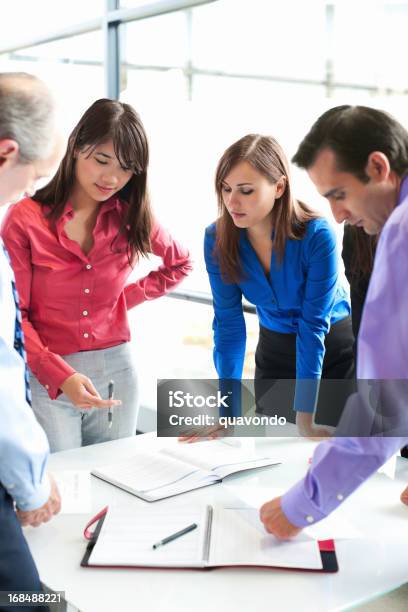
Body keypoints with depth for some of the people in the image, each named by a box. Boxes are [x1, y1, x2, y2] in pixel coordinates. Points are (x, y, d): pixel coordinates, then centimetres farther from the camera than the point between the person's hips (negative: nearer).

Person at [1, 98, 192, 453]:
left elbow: (179, 264, 18)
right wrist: (61, 376, -25)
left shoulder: (131, 217, 1)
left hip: (116, 371, 4)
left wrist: (128, 297, 4)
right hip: (47, 376, -3)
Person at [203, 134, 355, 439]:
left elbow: (314, 325, -28)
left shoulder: (317, 235, -29)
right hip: (274, 347, 3)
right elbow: (228, 322, -17)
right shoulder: (217, 239, -18)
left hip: (334, 346, -3)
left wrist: (304, 417, -30)